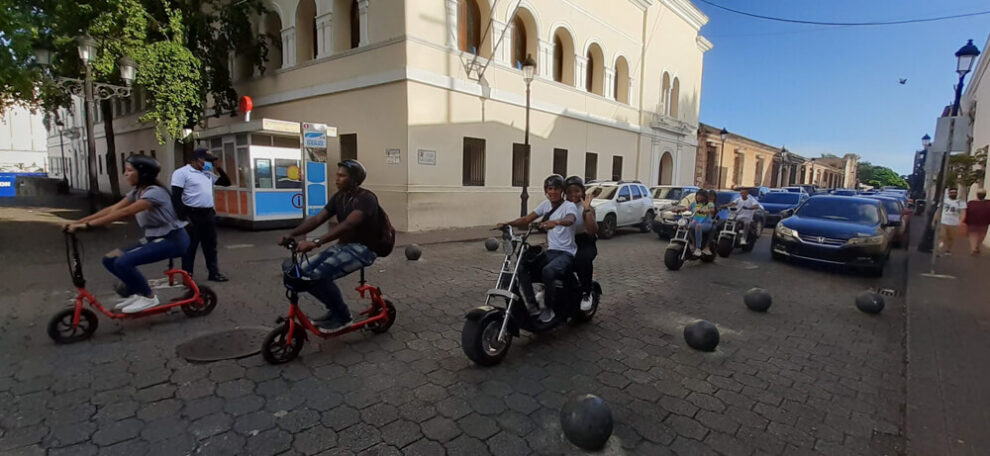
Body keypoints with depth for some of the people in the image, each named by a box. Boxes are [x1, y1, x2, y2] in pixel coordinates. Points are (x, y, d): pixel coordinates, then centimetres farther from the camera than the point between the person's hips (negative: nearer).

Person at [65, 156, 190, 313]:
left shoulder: (154, 192, -20)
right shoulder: (136, 192, 10)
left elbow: (123, 213, -26)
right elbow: (112, 209, 3)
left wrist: (87, 224, -27)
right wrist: (78, 222, -5)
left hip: (173, 239, -9)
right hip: (154, 238, 9)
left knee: (123, 262, -22)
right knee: (110, 260, 1)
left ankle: (148, 297, -2)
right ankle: (137, 293, 16)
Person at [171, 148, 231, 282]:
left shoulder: (208, 174, 15)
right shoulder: (182, 173, -7)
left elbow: (226, 183, 23)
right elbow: (176, 197, -13)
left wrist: (219, 169, 8)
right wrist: (184, 217, -19)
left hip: (209, 214, 7)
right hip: (192, 215, -7)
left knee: (210, 246, 13)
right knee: (190, 247, 1)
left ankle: (214, 273, 22)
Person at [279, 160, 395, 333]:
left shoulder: (366, 198, -18)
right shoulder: (339, 197, 8)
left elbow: (348, 224, -34)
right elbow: (317, 219, 2)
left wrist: (316, 242, -43)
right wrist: (291, 234, -13)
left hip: (362, 248, -8)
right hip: (343, 245, 8)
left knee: (319, 275, -24)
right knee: (304, 271, -4)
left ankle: (343, 317, -3)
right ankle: (335, 309, 14)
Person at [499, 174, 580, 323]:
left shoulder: (569, 206, -8)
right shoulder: (546, 205, 11)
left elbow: (570, 219, -33)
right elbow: (526, 219, 4)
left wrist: (555, 222, -55)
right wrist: (507, 223, -12)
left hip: (566, 253, -6)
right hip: (550, 251, 6)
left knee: (547, 271, -35)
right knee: (522, 266, -18)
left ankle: (550, 308, -14)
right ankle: (532, 305, -12)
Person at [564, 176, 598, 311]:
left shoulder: (587, 208, -4)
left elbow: (593, 231, -20)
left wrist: (587, 209, -27)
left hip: (585, 243, -4)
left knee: (583, 259, -37)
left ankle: (586, 294, -18)